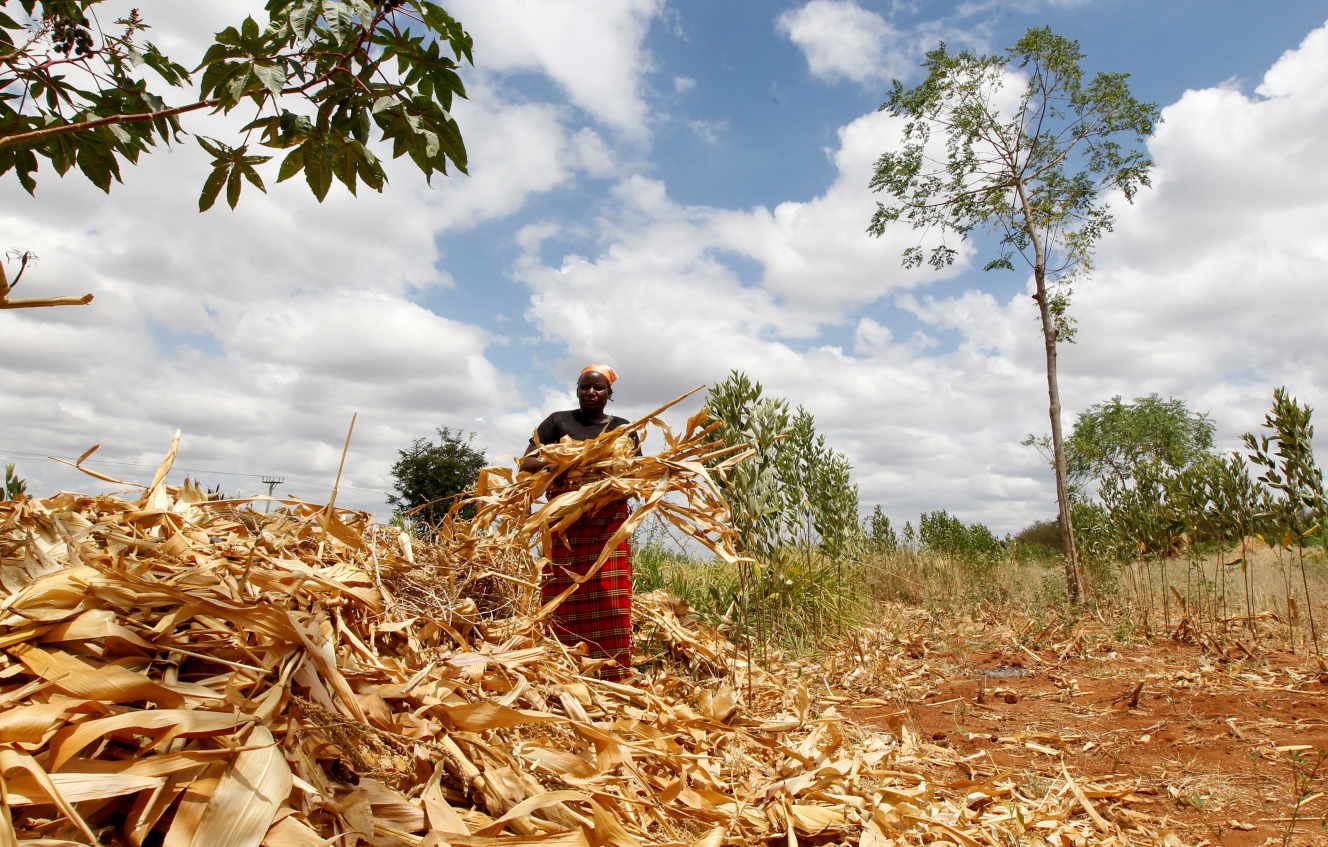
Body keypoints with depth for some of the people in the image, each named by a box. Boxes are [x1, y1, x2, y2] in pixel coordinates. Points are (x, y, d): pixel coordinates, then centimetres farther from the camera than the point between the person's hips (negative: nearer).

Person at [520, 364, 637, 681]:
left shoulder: (622, 427, 15)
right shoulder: (558, 422, 11)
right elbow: (526, 462, 4)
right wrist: (552, 464, -17)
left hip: (608, 522, 1)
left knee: (610, 601, -6)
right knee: (564, 602, -4)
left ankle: (613, 677, -2)